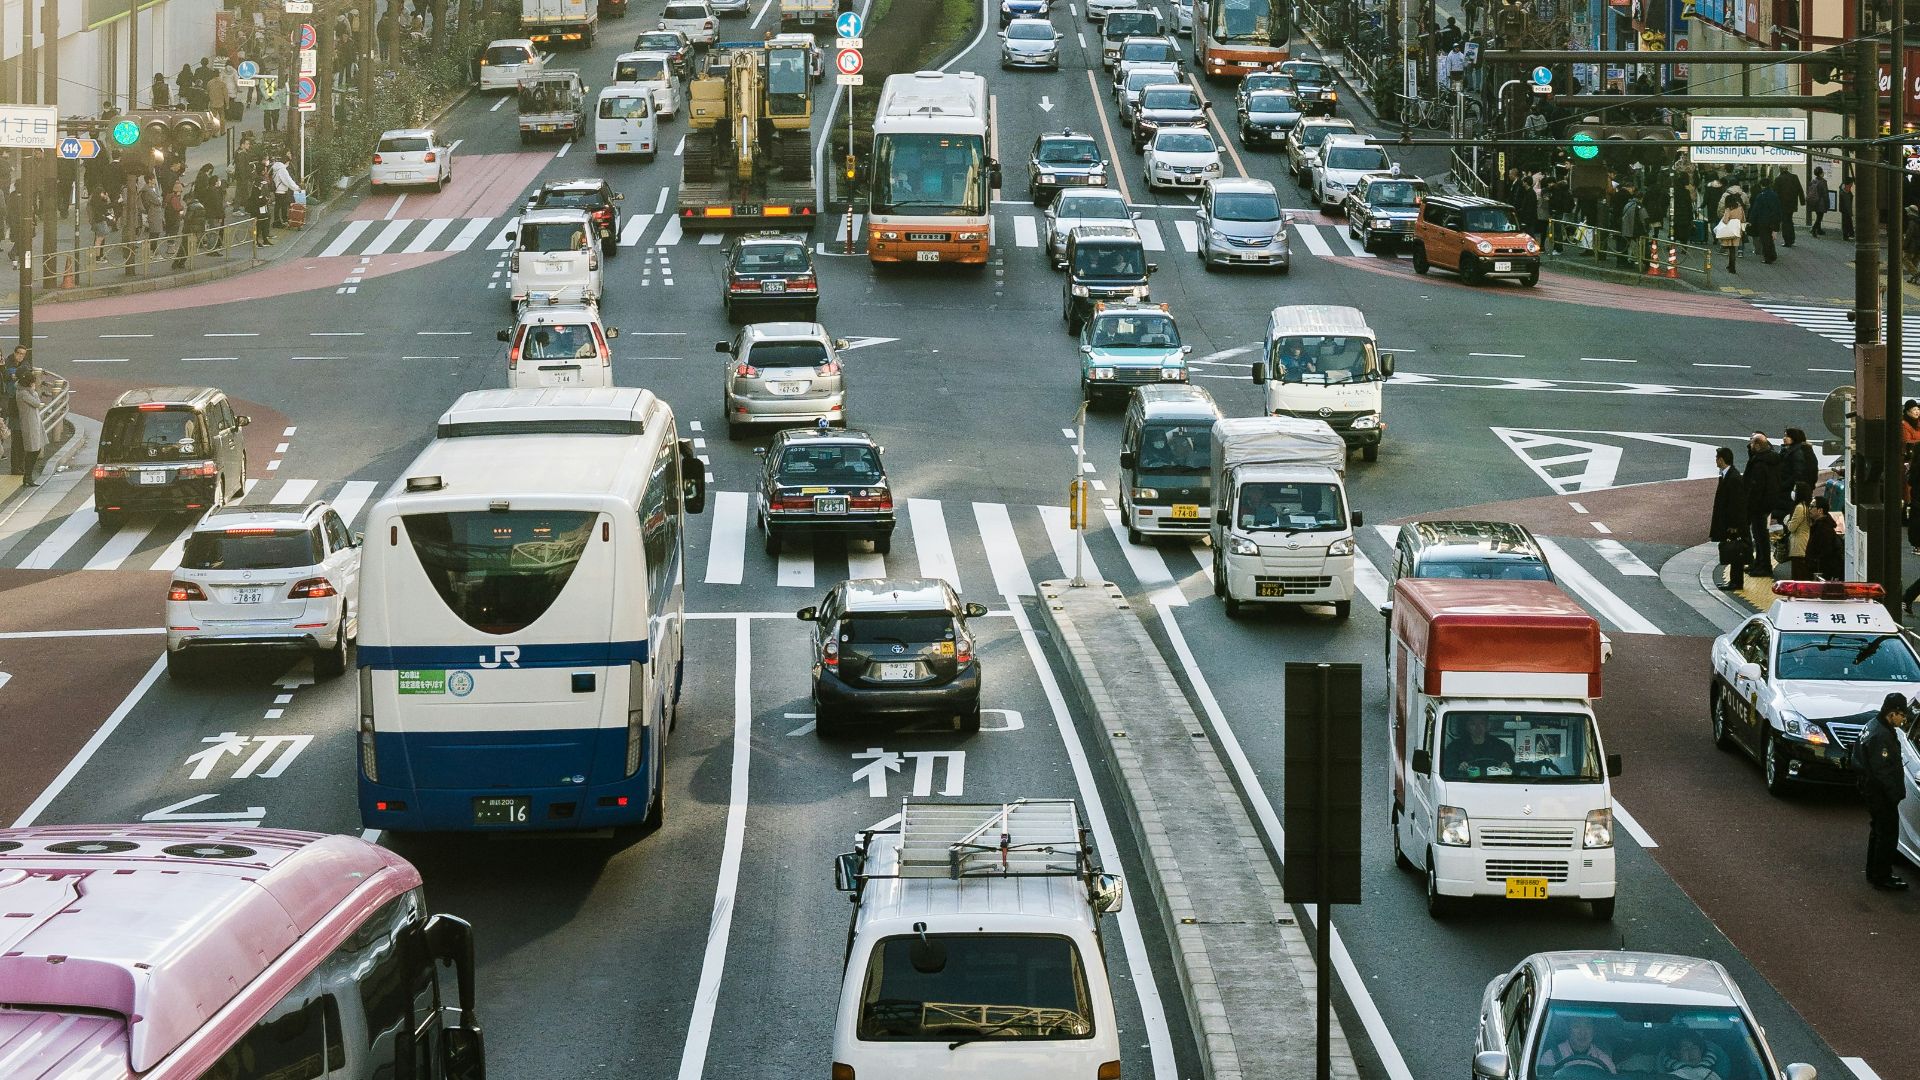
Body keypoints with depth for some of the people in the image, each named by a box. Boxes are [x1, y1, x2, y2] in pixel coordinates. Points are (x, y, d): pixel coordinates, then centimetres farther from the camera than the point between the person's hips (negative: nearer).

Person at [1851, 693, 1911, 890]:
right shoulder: (1882, 736, -25)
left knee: (1878, 831, 20)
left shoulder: (1873, 725, 7)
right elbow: (1882, 771, -26)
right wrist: (1895, 794, -21)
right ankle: (1882, 877, 6)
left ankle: (1875, 874, 31)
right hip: (1882, 793, -10)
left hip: (1872, 791, 10)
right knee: (1888, 834, -1)